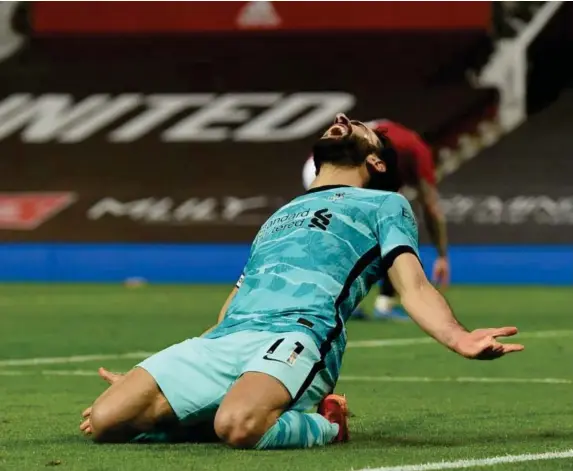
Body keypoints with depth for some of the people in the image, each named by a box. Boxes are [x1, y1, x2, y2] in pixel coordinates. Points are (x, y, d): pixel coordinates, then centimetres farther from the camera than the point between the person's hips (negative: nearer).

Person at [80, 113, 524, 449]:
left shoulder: (384, 204, 22)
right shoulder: (281, 215, 39)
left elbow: (414, 287, 4)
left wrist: (457, 337, -18)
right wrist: (154, 380, 31)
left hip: (296, 335, -5)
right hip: (220, 342, 5)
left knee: (238, 426, -39)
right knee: (106, 420, -17)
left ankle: (325, 425, -7)